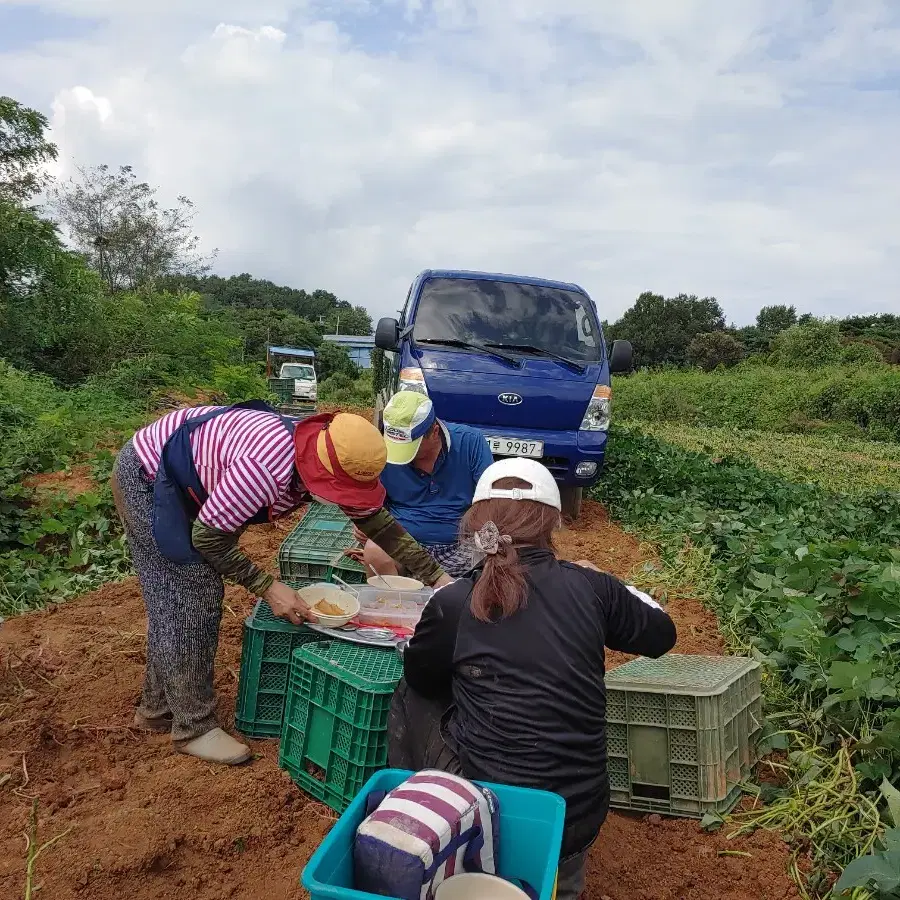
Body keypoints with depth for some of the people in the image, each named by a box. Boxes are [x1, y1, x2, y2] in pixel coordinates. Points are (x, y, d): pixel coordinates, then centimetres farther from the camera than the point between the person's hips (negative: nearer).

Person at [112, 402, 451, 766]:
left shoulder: (326, 459, -15)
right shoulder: (266, 468, -40)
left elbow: (380, 523, -5)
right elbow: (207, 538, -28)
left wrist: (437, 577, -7)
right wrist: (268, 588, -26)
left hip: (186, 483, 8)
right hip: (145, 477, -8)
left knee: (191, 599, 12)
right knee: (188, 601, -8)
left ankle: (158, 708, 29)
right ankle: (194, 727, 6)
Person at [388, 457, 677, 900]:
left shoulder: (453, 603, -15)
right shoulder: (588, 586, -8)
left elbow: (420, 676, 6)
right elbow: (661, 635, 10)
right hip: (581, 819, 4)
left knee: (411, 696, 18)